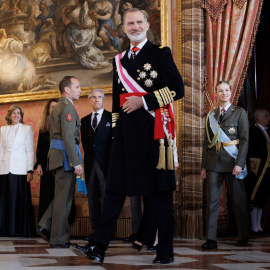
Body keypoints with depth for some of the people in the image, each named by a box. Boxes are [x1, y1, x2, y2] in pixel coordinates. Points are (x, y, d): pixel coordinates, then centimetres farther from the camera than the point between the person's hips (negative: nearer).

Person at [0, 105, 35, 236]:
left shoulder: (27, 129, 8)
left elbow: (30, 150, 3)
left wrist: (30, 170, -5)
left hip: (20, 170, -2)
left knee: (21, 199, -4)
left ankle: (22, 229, 1)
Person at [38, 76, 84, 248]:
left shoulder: (57, 107, 20)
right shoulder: (68, 107, -12)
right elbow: (68, 137, -20)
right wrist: (76, 163, -22)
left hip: (56, 156, 10)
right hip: (65, 156, -10)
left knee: (62, 196, 17)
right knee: (64, 197, -3)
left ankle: (47, 226, 11)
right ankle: (59, 238, 2)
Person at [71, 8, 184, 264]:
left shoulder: (161, 54, 3)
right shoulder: (119, 60, 18)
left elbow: (178, 89, -7)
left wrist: (143, 100, -13)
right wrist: (116, 130, 17)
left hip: (152, 129, -5)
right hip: (126, 132, 5)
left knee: (160, 191, 0)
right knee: (115, 188, 2)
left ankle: (165, 252, 6)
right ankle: (98, 247, 0)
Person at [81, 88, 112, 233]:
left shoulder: (111, 117, 4)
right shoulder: (84, 120, 17)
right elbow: (84, 142, 19)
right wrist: (88, 154, 6)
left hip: (106, 162, -4)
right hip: (90, 162, 4)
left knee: (106, 196, -9)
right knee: (92, 198, 4)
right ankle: (95, 229, 8)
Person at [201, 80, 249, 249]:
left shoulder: (240, 113, 5)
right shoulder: (211, 116, 14)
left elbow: (245, 139, -3)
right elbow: (207, 142, 15)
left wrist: (239, 164, -13)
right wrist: (203, 165, 9)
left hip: (232, 162, -3)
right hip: (214, 163, 3)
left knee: (238, 200, 4)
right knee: (212, 200, -2)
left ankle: (244, 237, 17)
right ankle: (211, 239, -2)